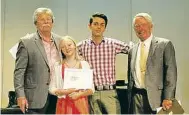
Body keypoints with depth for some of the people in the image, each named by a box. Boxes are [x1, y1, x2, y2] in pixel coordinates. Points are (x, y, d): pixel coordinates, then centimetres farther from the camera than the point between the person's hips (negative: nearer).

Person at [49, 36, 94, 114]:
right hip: (64, 104, 0)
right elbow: (52, 89, 3)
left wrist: (79, 94, -12)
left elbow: (91, 89, 4)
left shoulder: (84, 64, 4)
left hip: (81, 104, 0)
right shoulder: (58, 66, 4)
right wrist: (66, 92, -12)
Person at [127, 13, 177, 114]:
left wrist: (168, 98, -15)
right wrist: (130, 100, 14)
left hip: (157, 97, -4)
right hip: (137, 98, 4)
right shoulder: (132, 51, 14)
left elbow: (171, 72, -8)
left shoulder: (165, 44, -1)